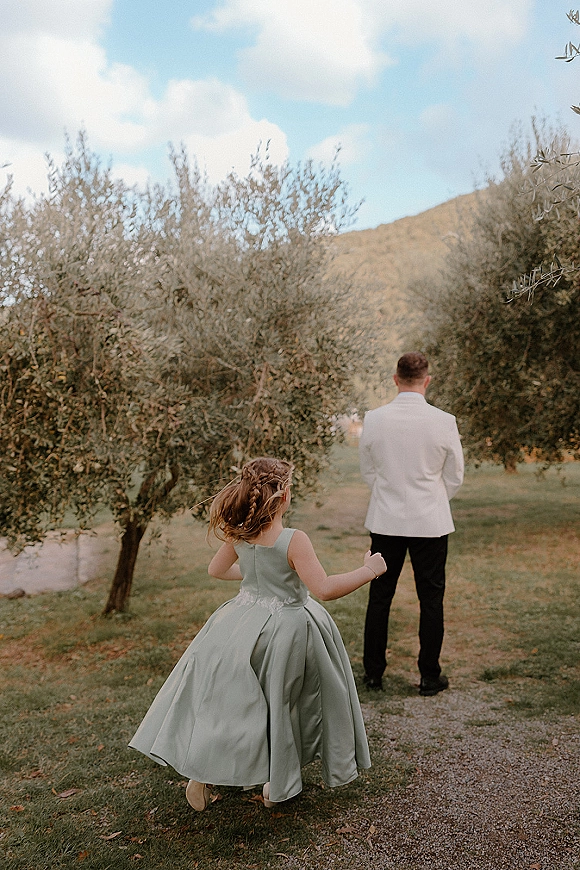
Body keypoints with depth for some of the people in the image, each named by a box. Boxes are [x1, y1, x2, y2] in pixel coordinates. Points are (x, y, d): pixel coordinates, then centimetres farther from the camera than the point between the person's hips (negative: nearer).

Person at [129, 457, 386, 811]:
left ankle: (201, 773, 17)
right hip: (288, 630, -5)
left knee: (230, 699, 17)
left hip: (245, 620, 5)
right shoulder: (294, 540, -23)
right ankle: (277, 786, 25)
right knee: (281, 702, 13)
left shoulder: (239, 535, -5)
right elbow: (324, 588, -27)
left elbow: (217, 569, 12)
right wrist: (369, 571, -17)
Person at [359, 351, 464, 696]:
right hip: (430, 522, -2)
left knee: (380, 597, 13)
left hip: (385, 521, 2)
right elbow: (455, 477, 1)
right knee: (431, 599, 10)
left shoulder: (374, 419, -6)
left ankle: (373, 672, 22)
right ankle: (430, 677, 18)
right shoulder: (444, 422, -11)